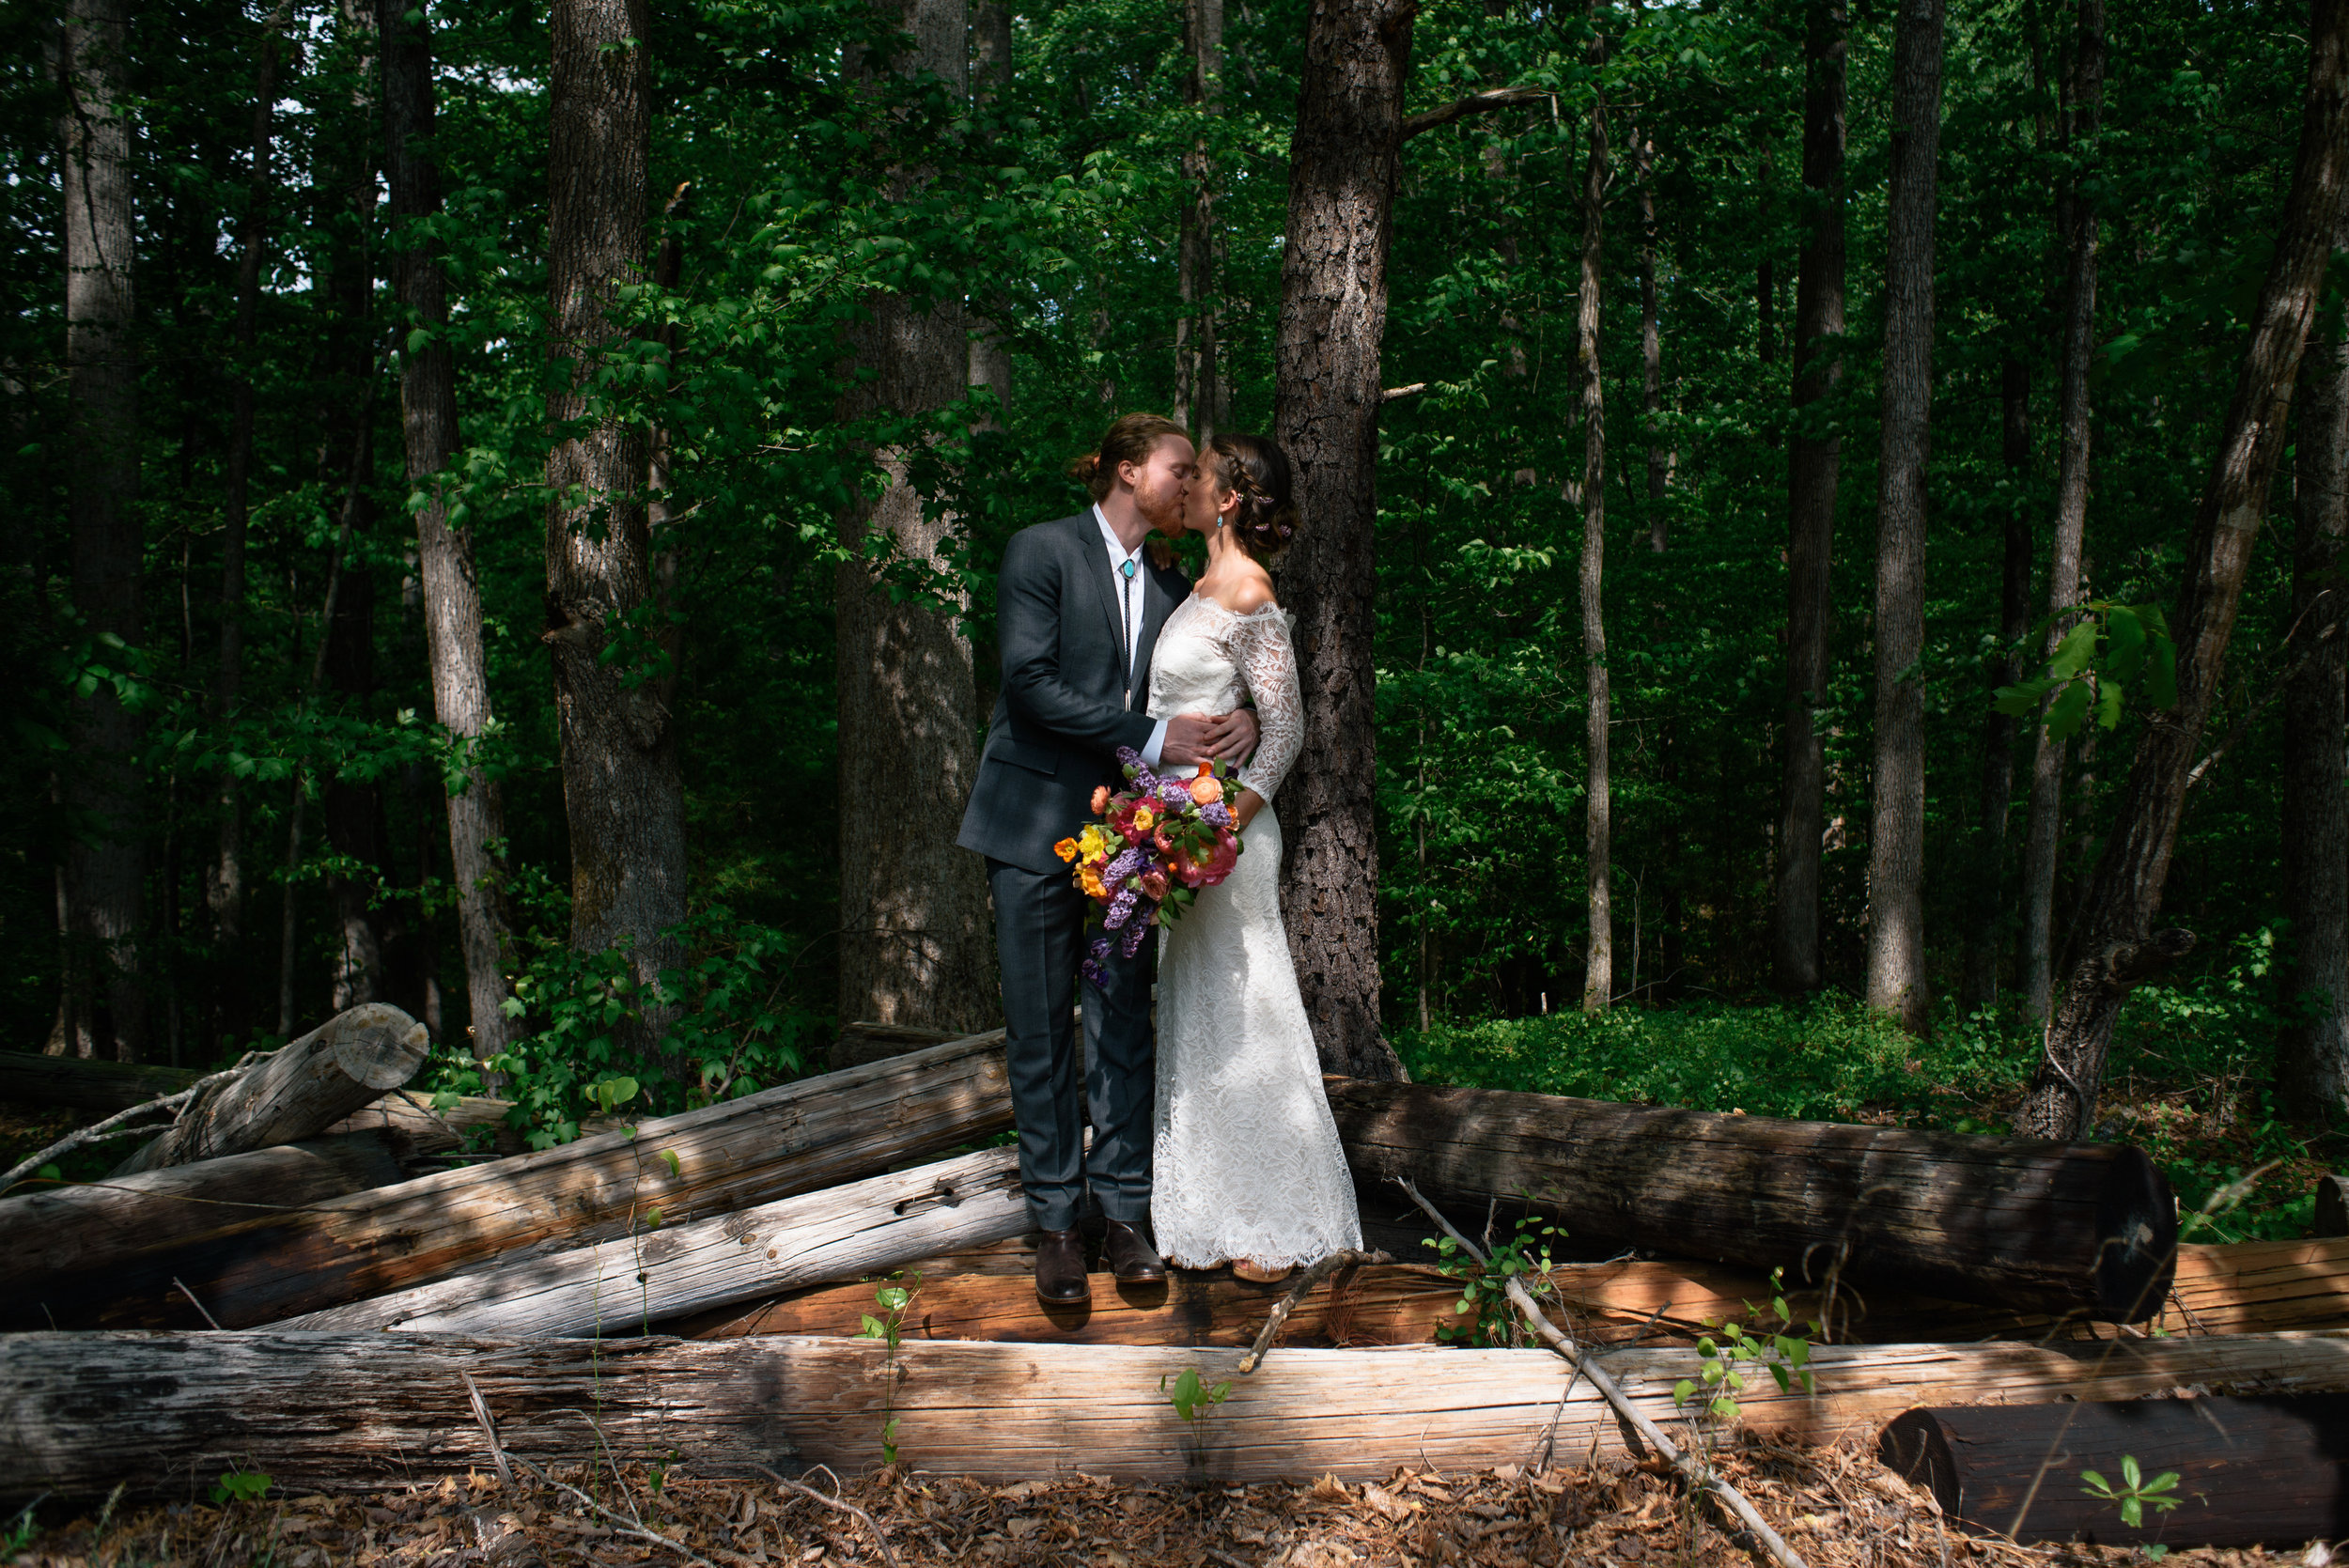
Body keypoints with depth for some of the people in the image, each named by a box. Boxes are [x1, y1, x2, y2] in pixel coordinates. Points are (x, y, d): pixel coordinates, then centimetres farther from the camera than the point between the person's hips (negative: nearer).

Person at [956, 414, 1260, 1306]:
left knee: (1124, 1024, 5)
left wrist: (1243, 721, -10)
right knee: (1041, 1027, 1)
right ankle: (1055, 1222, 10)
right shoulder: (1043, 552, -4)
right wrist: (1152, 737, -17)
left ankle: (1123, 1212, 14)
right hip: (1039, 822, -4)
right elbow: (1030, 683, -14)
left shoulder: (1171, 586, 13)